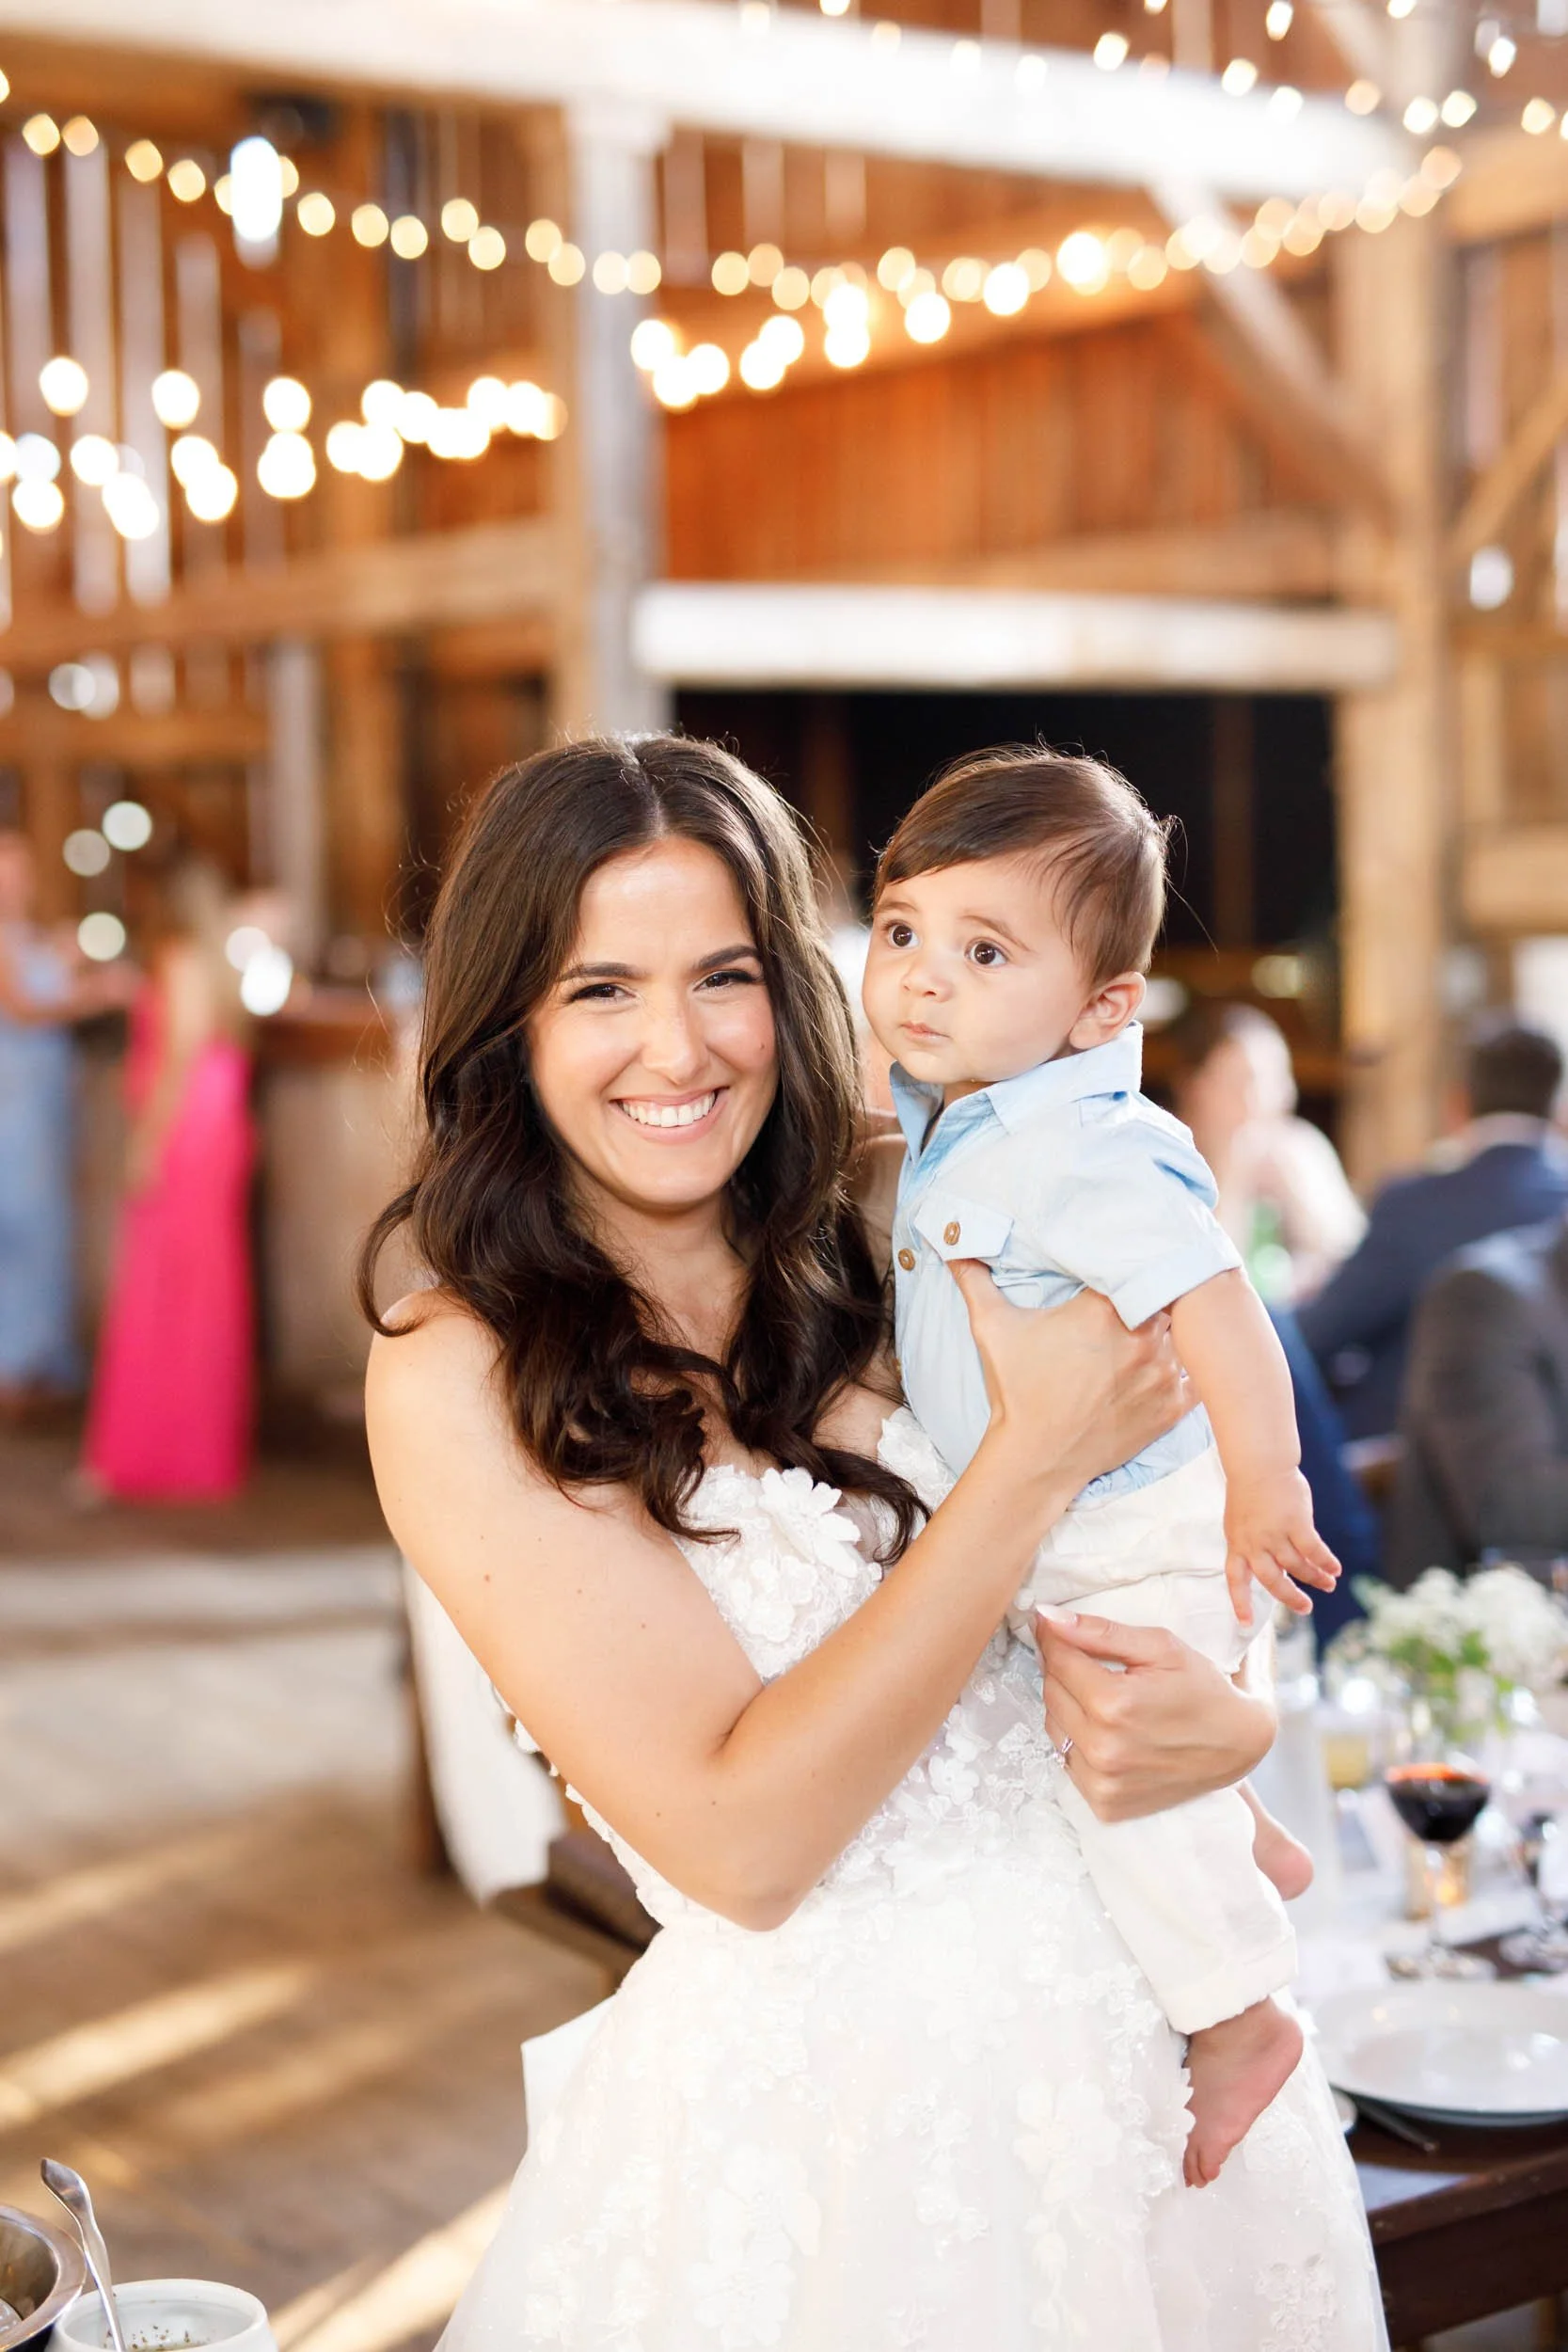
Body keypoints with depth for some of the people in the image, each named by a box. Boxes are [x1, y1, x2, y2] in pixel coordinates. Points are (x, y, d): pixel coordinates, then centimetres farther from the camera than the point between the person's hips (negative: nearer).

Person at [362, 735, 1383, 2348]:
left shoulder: (891, 1280, 1)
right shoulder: (458, 1382, -12)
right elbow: (737, 1839, -18)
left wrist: (1230, 1724, -15)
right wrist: (1039, 1454, -18)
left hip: (1132, 2021, 5)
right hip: (809, 2097, -4)